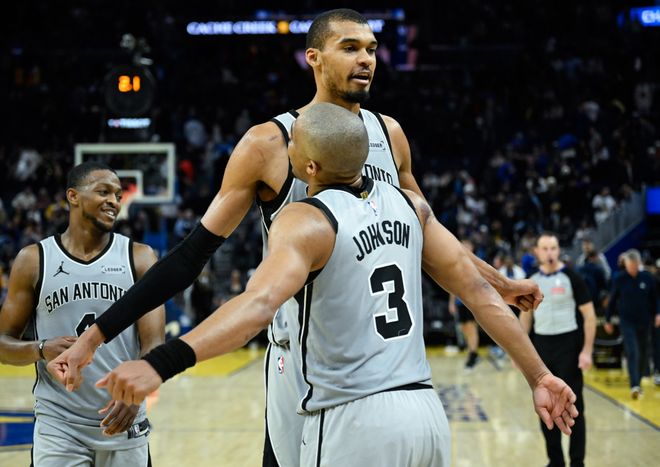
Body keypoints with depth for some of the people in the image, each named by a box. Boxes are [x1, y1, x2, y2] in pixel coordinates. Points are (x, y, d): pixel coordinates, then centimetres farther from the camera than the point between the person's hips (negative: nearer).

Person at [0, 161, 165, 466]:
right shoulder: (33, 260, 1)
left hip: (123, 423, 1)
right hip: (58, 427, -1)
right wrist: (42, 350, -17)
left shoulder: (139, 258, 1)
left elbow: (154, 343, -7)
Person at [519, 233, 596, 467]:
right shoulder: (532, 280, 6)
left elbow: (589, 315, -8)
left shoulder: (571, 277, -8)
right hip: (541, 345, 5)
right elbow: (526, 315, 17)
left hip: (568, 345, -5)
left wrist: (587, 350, -14)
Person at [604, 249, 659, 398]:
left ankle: (638, 381, 29)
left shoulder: (648, 278, -2)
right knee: (632, 353, -13)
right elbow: (612, 301, 4)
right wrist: (608, 320, 8)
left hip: (644, 322, 2)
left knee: (643, 354, 12)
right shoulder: (619, 280, -4)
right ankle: (634, 386, -19)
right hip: (627, 322, -2)